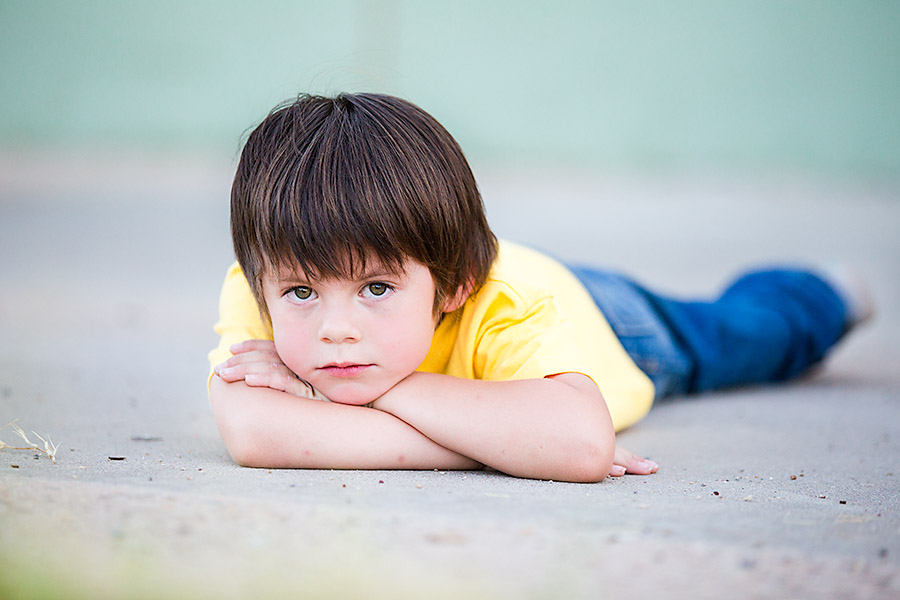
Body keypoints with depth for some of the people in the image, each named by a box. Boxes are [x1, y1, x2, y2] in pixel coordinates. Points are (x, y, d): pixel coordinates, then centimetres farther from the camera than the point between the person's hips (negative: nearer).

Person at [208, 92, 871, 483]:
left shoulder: (509, 302, -52)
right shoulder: (260, 290, -45)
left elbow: (584, 442, -70)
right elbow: (249, 430, -63)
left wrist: (385, 389, -62)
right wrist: (500, 441, -61)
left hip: (605, 320, -1)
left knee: (739, 330, 31)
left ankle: (826, 296, 62)